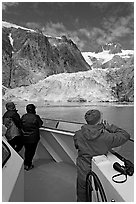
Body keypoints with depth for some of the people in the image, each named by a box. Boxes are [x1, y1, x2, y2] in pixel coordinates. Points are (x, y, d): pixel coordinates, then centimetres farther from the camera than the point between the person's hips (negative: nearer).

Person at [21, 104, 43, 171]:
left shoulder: (23, 116, -5)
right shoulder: (36, 117, -15)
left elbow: (20, 125, 1)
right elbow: (40, 124, -4)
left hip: (25, 137, 4)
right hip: (33, 137, -4)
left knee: (27, 150, 21)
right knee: (32, 151, 11)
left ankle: (26, 164, 32)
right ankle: (28, 165, 17)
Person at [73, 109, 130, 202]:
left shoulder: (78, 134, -14)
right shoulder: (107, 137, -23)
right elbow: (125, 135, -9)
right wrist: (110, 127, -4)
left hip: (83, 175, 2)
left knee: (82, 198, 26)